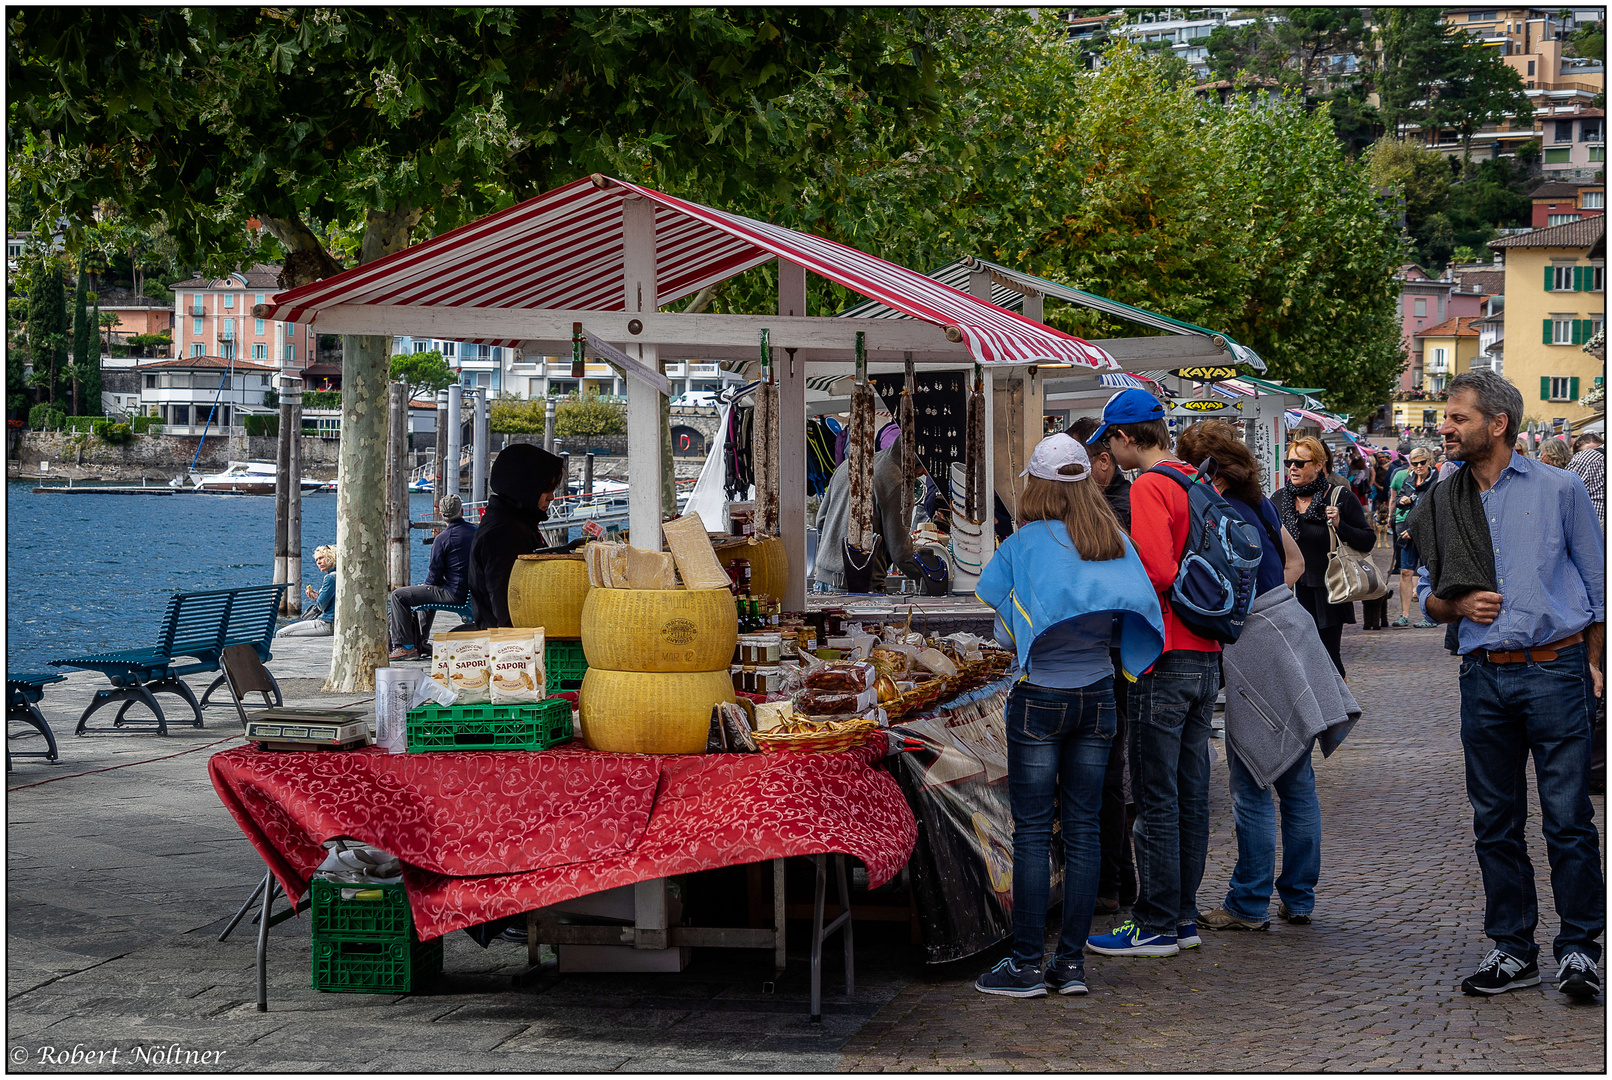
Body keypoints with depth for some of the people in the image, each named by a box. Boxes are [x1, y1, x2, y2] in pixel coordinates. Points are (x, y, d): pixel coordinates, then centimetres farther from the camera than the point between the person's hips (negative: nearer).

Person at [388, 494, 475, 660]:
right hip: (472, 593, 8)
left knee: (399, 596, 0)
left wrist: (427, 584, 10)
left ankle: (406, 647, -4)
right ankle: (420, 643, 44)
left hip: (454, 593, -8)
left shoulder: (442, 539, -16)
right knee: (428, 592, 38)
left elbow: (434, 576, -14)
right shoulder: (476, 532, 6)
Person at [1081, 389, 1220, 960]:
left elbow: (1158, 572, -23)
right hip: (1206, 655, 9)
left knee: (1156, 798, -3)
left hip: (1164, 660, -9)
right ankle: (1183, 916, 19)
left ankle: (1156, 925, 1)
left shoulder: (1148, 488, -13)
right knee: (1191, 793, 12)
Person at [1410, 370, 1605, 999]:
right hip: (1484, 678, 4)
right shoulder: (1442, 506, 11)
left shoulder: (1559, 490, 2)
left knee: (1568, 817, -5)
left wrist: (1591, 661, 3)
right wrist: (1459, 605, -5)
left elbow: (1597, 580, 8)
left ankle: (1578, 947, 5)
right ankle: (1512, 948, 17)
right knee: (1495, 821, 7)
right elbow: (1428, 595, 17)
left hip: (1556, 670, -4)